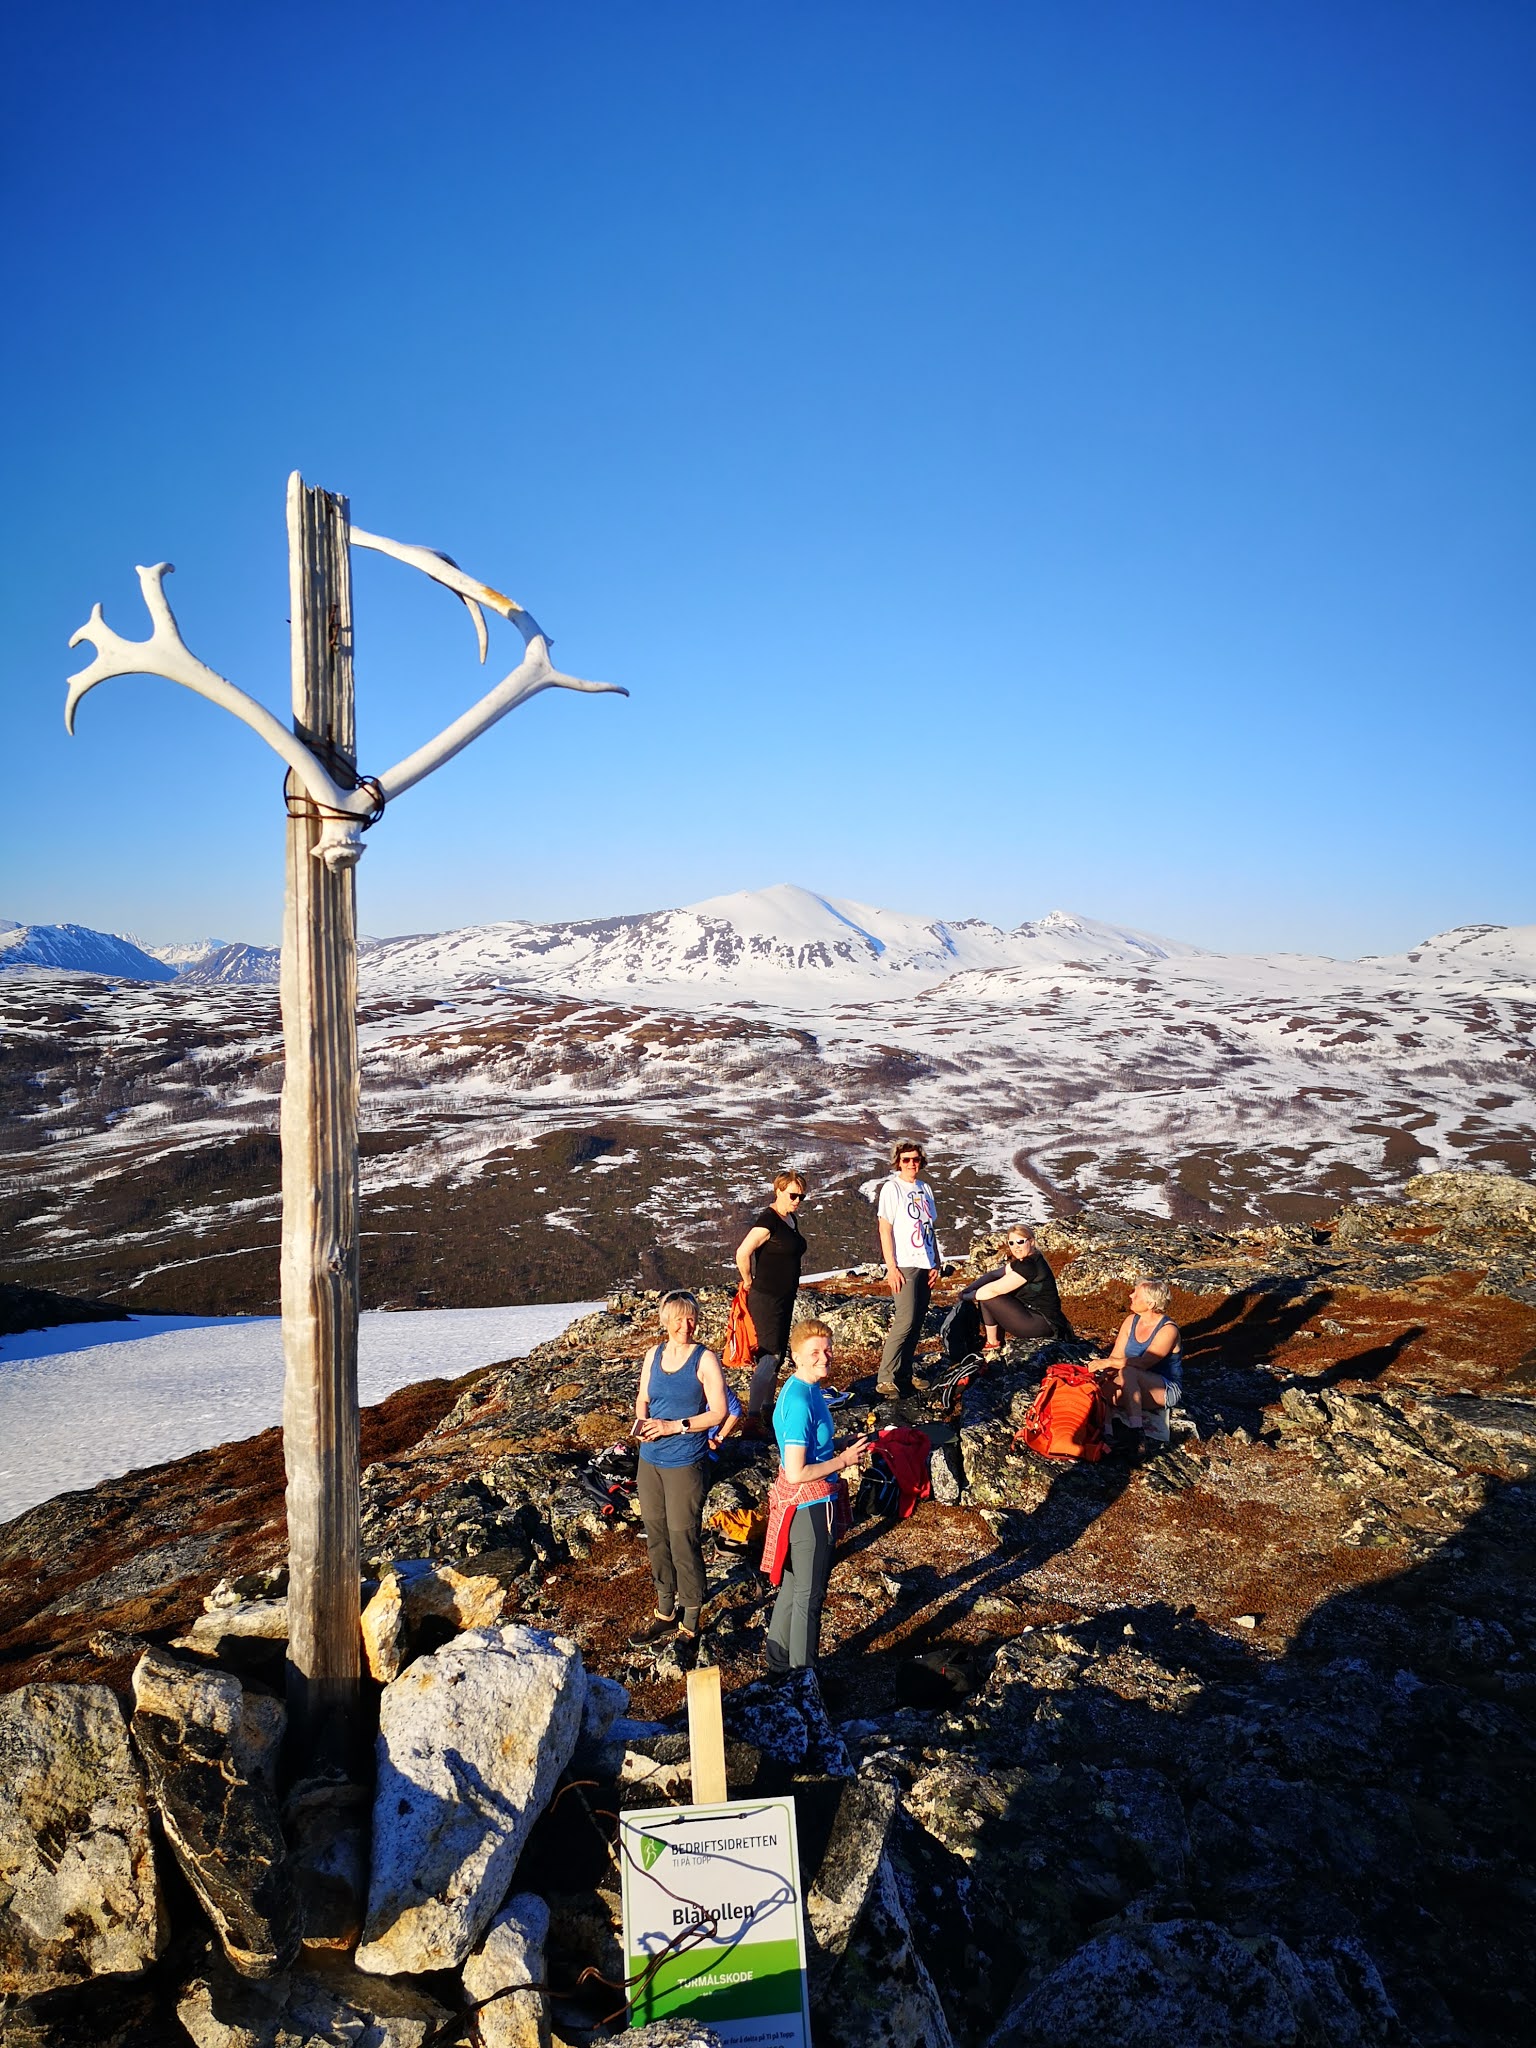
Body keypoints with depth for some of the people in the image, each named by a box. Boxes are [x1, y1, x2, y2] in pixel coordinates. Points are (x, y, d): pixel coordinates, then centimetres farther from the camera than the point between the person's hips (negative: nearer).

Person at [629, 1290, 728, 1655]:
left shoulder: (705, 1360, -10)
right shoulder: (654, 1355, 5)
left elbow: (719, 1412, -12)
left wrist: (674, 1426, -19)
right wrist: (642, 1422, -6)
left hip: (685, 1464, -5)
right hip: (649, 1460, 6)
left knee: (684, 1542, -1)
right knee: (656, 1536, 15)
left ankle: (690, 1624, 13)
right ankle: (665, 1612, 32)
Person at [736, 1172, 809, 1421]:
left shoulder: (792, 1219, 10)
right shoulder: (768, 1220, -18)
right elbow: (742, 1254, -24)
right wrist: (750, 1283, -11)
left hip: (785, 1297, 9)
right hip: (766, 1298, -9)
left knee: (778, 1354, 15)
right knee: (770, 1356, -11)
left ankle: (767, 1408, 25)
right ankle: (753, 1415, -9)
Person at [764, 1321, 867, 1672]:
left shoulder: (808, 1388, 3)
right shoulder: (800, 1403, -27)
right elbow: (796, 1473, -28)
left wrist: (842, 1448, 3)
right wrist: (844, 1461, -17)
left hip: (808, 1503, 9)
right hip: (809, 1506, -9)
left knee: (793, 1584, 24)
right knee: (810, 1593, 9)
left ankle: (778, 1657, 40)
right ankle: (801, 1672, 26)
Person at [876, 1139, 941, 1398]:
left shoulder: (924, 1188, 13)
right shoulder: (892, 1188, -5)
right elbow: (885, 1230, -9)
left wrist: (935, 1264, 12)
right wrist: (891, 1268, -14)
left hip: (925, 1265, 7)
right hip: (904, 1266, -7)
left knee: (916, 1323, 8)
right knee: (905, 1321, -15)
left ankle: (904, 1375, 17)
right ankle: (885, 1379, -12)